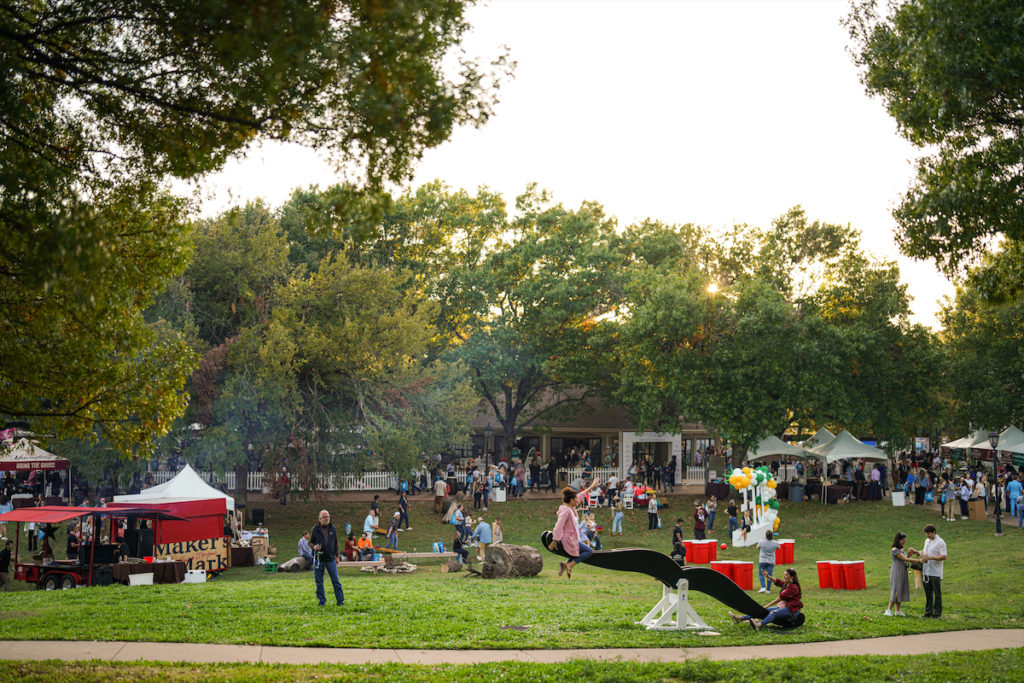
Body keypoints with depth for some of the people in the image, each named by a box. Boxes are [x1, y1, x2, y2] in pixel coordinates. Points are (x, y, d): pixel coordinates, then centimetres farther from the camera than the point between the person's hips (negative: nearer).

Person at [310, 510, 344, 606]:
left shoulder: (333, 529, 6)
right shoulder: (315, 529, 0)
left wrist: (337, 556, 11)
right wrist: (314, 547, -15)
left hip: (331, 559, 1)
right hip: (318, 559, -1)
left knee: (336, 580, -1)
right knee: (319, 581, 4)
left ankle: (340, 600, 4)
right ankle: (322, 601, 14)